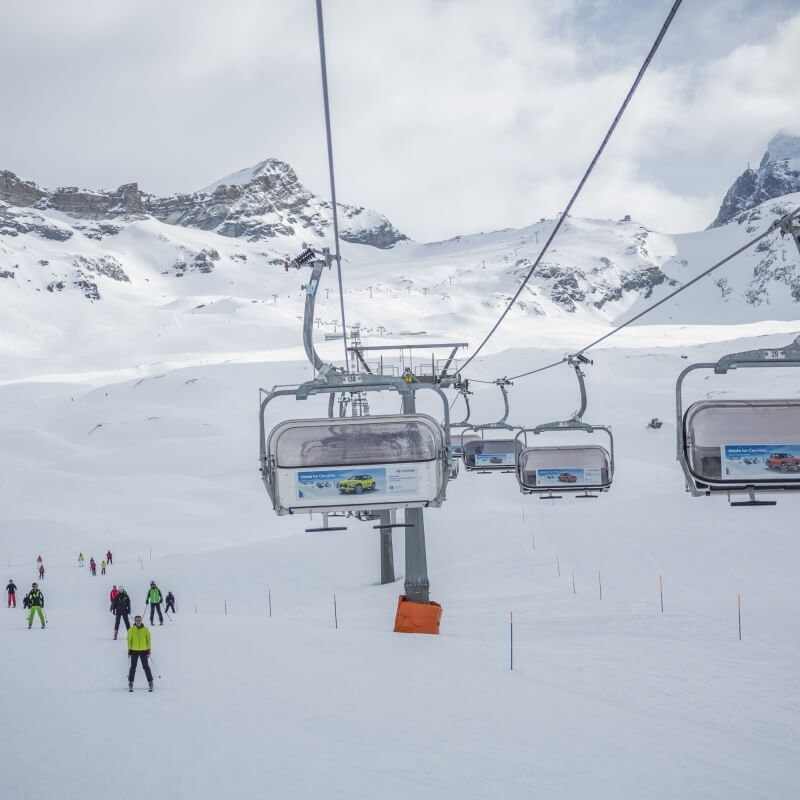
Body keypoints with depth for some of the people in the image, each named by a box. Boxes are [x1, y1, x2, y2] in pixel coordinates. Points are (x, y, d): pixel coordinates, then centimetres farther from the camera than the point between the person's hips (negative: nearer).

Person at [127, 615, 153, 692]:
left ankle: (150, 682, 5)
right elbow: (129, 640, 2)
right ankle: (130, 683, 9)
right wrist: (129, 649, -4)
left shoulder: (145, 630, 2)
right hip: (134, 651, 0)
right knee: (133, 667, 2)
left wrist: (148, 649, 3)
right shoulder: (131, 630, 0)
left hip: (143, 651, 0)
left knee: (146, 667, 0)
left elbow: (148, 639, 7)